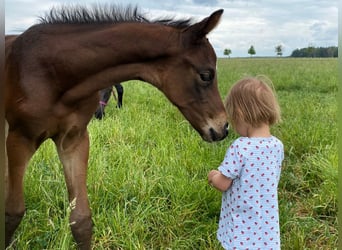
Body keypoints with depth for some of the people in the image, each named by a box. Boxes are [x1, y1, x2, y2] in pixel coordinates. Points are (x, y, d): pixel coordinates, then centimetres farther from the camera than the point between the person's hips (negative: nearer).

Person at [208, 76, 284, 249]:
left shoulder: (239, 147, -23)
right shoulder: (277, 146, -5)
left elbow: (223, 184, -15)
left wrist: (213, 177, 8)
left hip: (243, 226, -5)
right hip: (267, 223, 5)